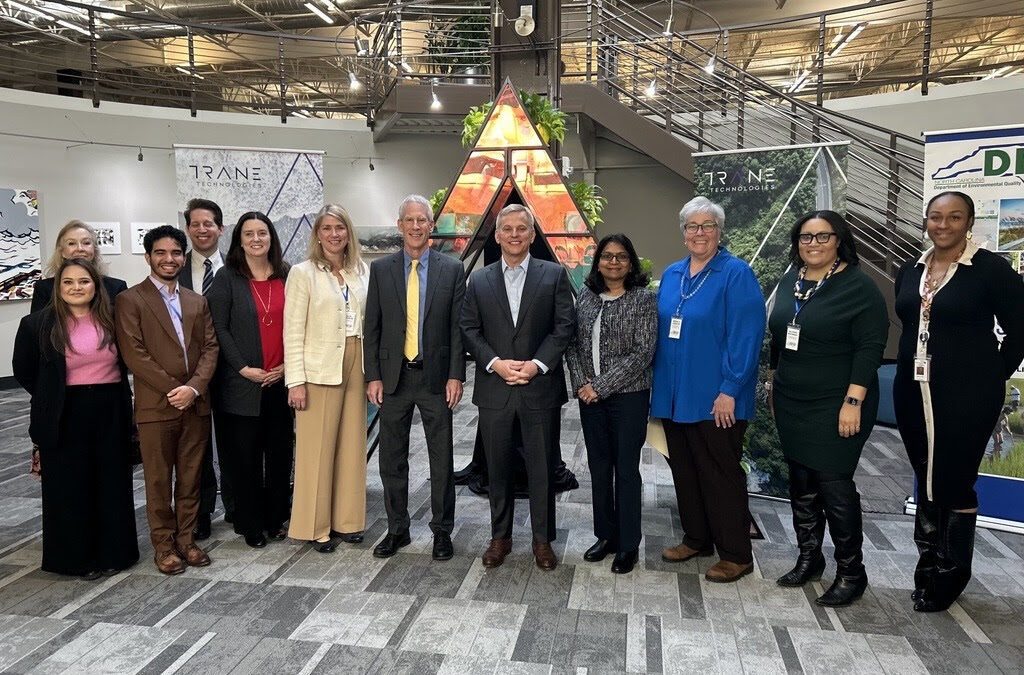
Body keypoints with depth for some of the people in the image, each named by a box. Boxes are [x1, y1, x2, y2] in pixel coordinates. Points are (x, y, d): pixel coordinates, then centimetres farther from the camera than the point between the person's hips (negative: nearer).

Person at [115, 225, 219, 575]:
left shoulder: (197, 302, 13)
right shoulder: (130, 300, -1)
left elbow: (210, 348, 6)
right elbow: (134, 353, -9)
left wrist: (194, 387, -10)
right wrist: (172, 389, -13)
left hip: (195, 405, 4)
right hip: (155, 406, -4)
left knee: (190, 479, 11)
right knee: (159, 481, 6)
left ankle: (186, 539, 23)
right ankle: (164, 544, 19)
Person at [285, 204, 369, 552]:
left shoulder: (361, 272, 9)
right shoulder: (303, 273, -3)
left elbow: (369, 321, 11)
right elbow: (293, 331, -7)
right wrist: (296, 381, -12)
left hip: (356, 366, 5)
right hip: (319, 369, -4)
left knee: (351, 445, 10)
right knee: (317, 449, 1)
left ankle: (347, 520, 23)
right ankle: (316, 526, 15)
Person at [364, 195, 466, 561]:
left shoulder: (452, 269, 0)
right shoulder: (381, 269, 4)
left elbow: (458, 326, -1)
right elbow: (372, 327, 4)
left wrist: (456, 375, -7)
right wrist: (373, 376, -2)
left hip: (436, 377, -1)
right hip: (393, 377, 2)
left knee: (442, 459, 7)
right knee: (392, 459, 11)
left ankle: (442, 531, 22)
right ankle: (397, 529, 26)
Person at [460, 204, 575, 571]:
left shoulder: (554, 275, 3)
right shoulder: (479, 279, 8)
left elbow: (564, 326, -2)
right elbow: (469, 330, 4)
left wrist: (537, 364, -13)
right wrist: (495, 363, -10)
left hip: (540, 387, -1)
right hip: (494, 388, 2)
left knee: (541, 467, 7)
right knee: (498, 467, 11)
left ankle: (543, 539, 22)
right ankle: (500, 537, 26)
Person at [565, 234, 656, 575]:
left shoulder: (644, 299, -7)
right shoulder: (585, 295, 7)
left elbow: (643, 352, -13)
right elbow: (573, 343, 8)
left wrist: (601, 386, -15)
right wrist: (581, 383, -6)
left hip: (628, 396, -4)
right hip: (589, 396, 4)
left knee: (626, 469, 5)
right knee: (599, 467, 12)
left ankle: (628, 544, 19)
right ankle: (606, 535, 28)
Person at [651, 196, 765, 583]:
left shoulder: (736, 274, -9)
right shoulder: (671, 275, 11)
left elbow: (746, 335, -15)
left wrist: (730, 390, -18)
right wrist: (657, 382, 11)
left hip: (715, 400, -6)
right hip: (674, 395, 7)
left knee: (721, 475, 3)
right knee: (684, 471, 16)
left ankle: (736, 555, 17)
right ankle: (696, 539, 32)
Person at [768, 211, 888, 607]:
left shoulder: (859, 287, -10)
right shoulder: (790, 281, 10)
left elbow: (870, 348, -14)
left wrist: (853, 401, -19)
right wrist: (774, 382, 18)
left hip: (835, 407, -6)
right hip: (791, 403, 6)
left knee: (834, 485, -4)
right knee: (801, 481, 13)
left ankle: (851, 572, 13)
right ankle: (809, 558, 28)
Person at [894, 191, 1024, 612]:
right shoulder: (910, 272, 8)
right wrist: (914, 370, 12)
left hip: (966, 395, -5)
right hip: (913, 392, 5)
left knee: (955, 482, 2)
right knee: (925, 479, 14)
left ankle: (952, 573, 21)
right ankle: (928, 565, 30)